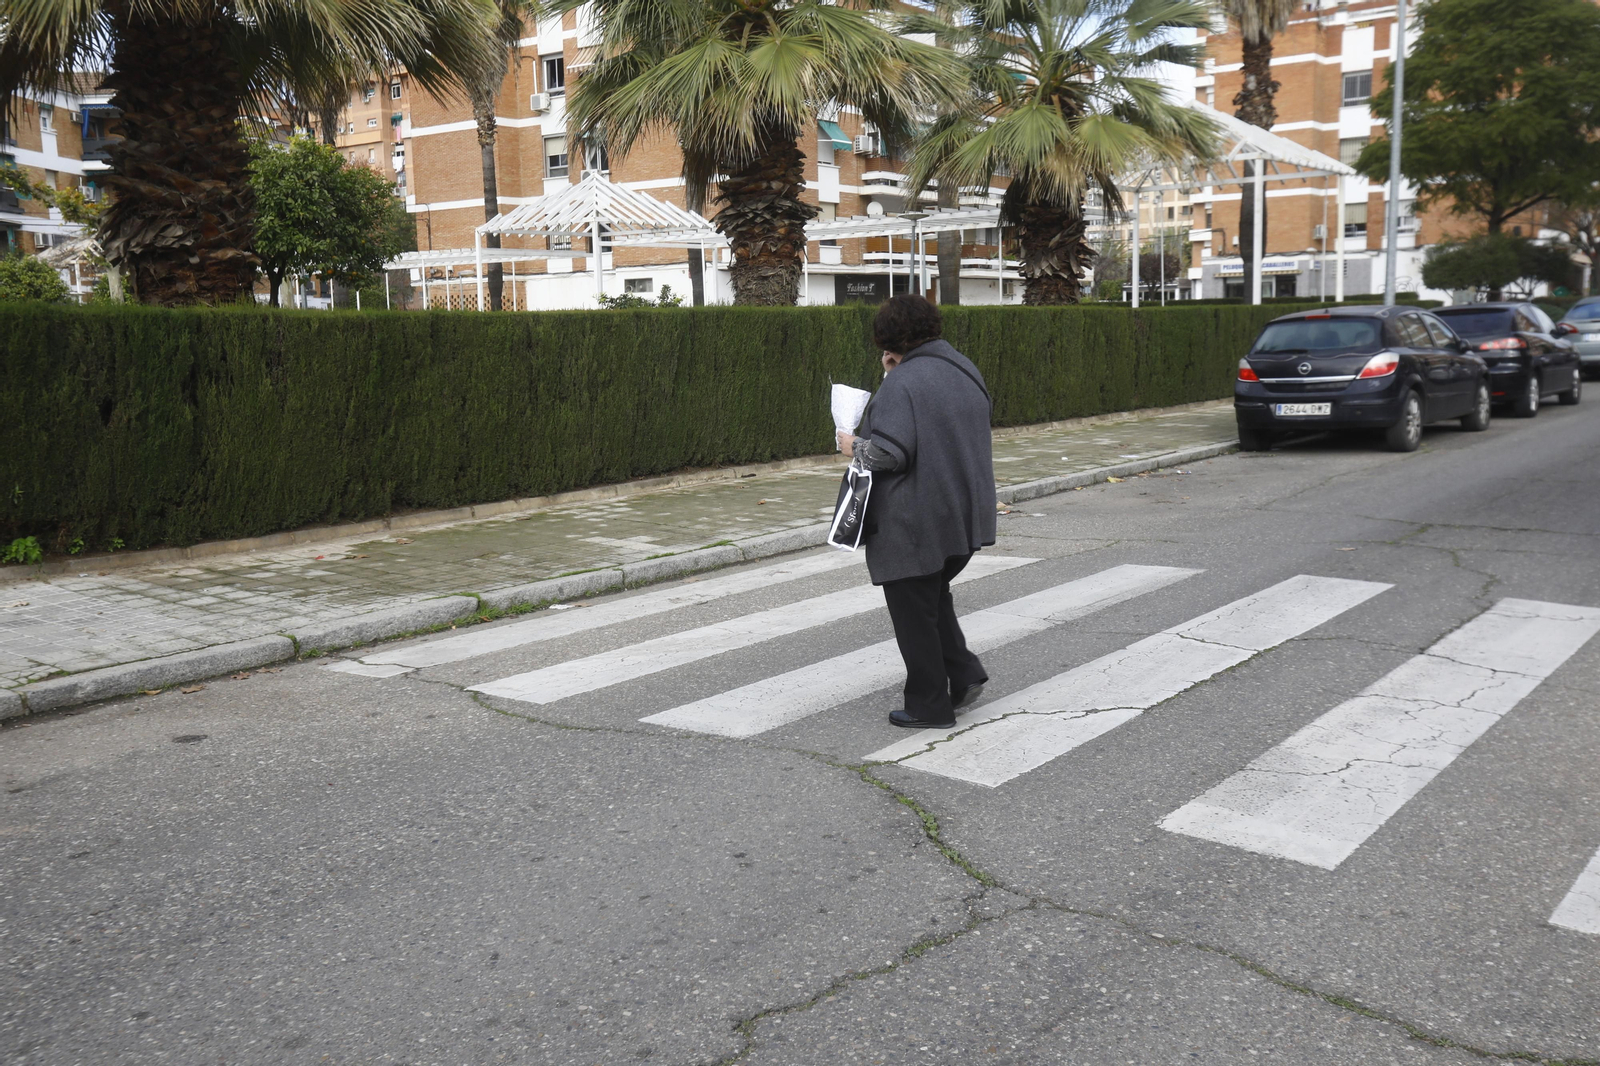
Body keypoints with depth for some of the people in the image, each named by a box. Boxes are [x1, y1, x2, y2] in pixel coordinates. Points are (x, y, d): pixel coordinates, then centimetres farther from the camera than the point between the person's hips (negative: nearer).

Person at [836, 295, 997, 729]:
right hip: (964, 515, 9)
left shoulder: (901, 383, -18)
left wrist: (855, 445, -5)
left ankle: (930, 706, 12)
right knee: (934, 594, 26)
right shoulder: (965, 371, 9)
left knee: (914, 613, 4)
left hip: (913, 525, -9)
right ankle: (963, 674, 18)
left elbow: (891, 452, -25)